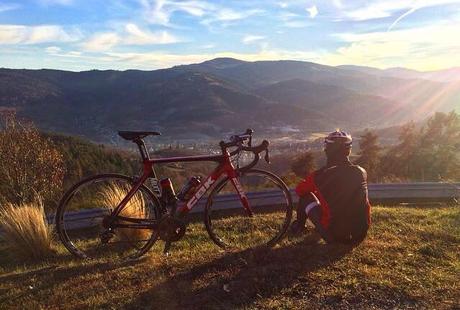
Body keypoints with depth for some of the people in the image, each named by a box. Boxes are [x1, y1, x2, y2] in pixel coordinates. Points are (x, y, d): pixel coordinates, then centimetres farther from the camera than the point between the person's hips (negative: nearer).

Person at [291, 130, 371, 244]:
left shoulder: (319, 175, -13)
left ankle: (299, 226, 35)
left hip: (334, 236, -3)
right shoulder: (361, 172, -3)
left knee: (306, 196, 13)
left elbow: (299, 190, 7)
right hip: (360, 234, 4)